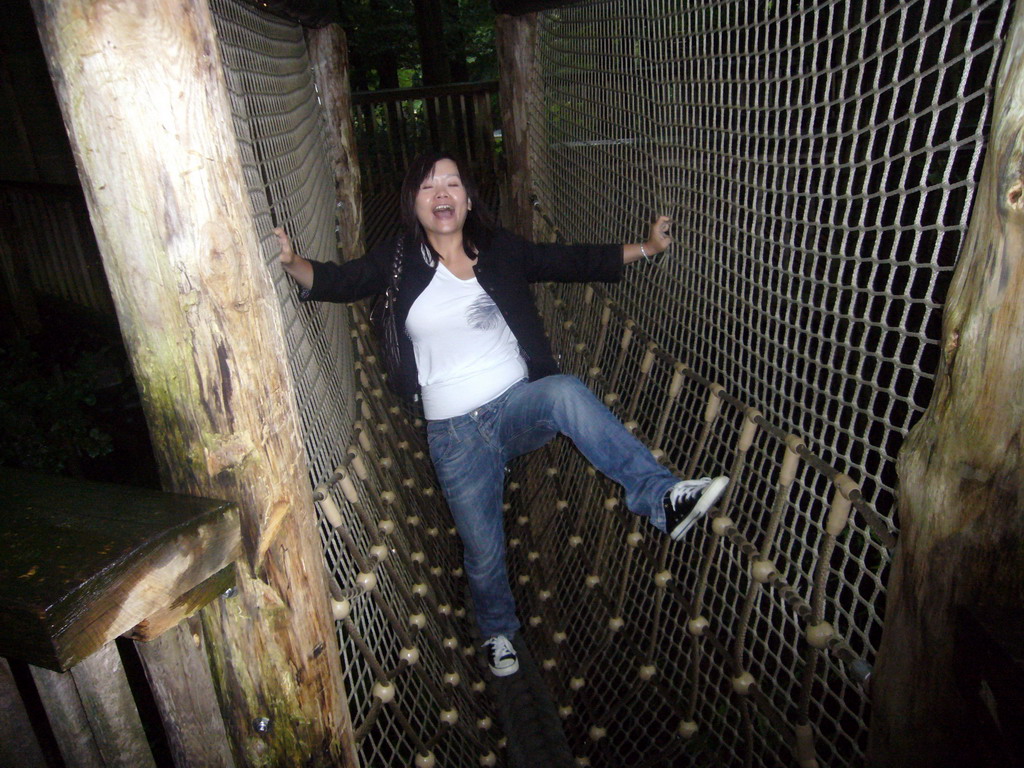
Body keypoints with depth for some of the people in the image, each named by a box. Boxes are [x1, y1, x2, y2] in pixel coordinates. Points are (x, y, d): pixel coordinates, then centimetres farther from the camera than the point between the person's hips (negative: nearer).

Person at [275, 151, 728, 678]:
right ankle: (498, 631, 40)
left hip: (520, 405, 0)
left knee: (567, 391, -36)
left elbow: (574, 262, 10)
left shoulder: (501, 251, 5)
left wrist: (646, 247, 8)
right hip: (455, 433, 0)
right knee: (482, 553, 9)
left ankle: (661, 499, -36)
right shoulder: (398, 263, 2)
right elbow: (336, 281, -10)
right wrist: (292, 262, -30)